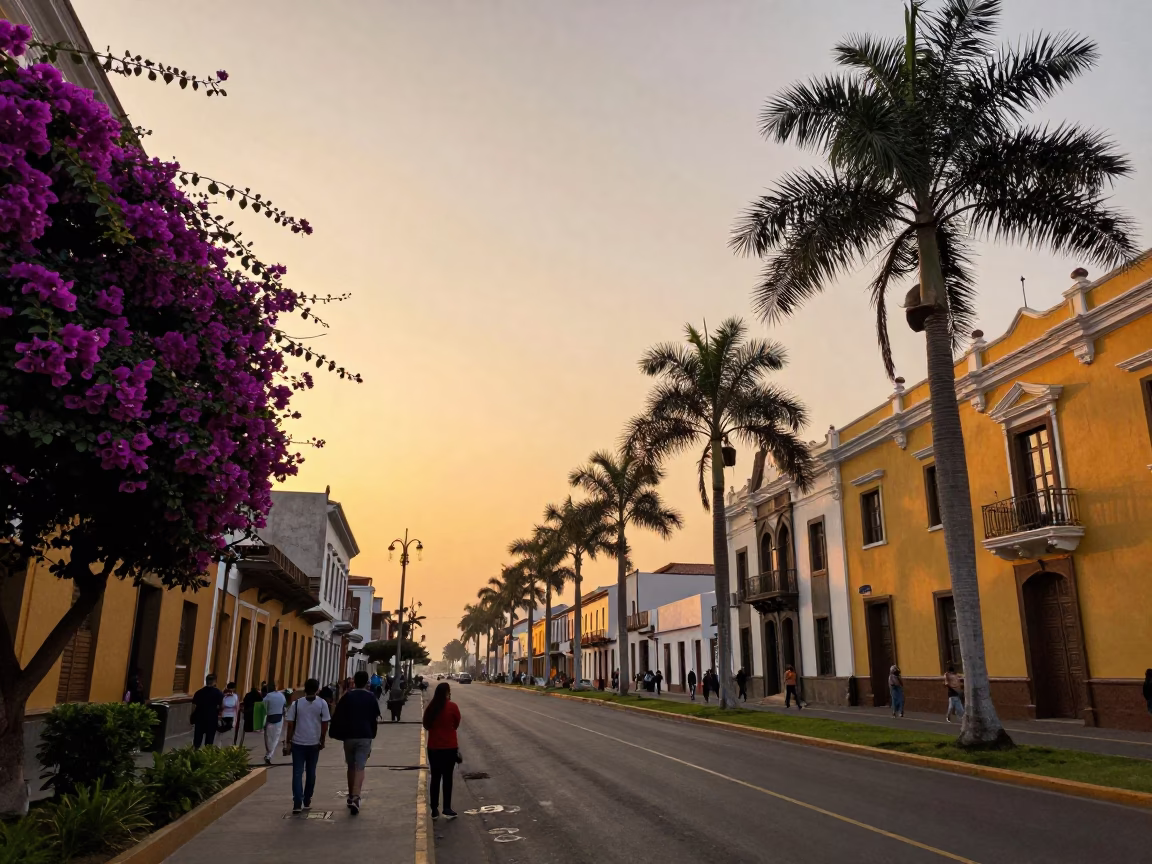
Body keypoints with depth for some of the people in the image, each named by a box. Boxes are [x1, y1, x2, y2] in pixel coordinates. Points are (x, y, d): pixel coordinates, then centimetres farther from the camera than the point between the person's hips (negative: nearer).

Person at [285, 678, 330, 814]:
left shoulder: (296, 704, -2)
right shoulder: (322, 703, -3)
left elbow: (290, 725, -3)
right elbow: (325, 724, -3)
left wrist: (288, 742, 4)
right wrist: (322, 741, 7)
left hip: (298, 743, -1)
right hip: (314, 743, 1)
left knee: (297, 773, 2)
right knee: (310, 772, 15)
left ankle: (297, 803, -7)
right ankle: (307, 800, 25)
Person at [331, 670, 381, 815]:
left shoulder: (347, 696, 0)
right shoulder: (371, 697, 1)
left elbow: (338, 717, -1)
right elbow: (375, 718, 7)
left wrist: (339, 735, 6)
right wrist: (372, 735, 18)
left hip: (349, 736, 1)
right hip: (365, 737, -1)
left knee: (351, 767, 16)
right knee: (360, 768, -3)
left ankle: (351, 797, 25)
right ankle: (355, 798, -19)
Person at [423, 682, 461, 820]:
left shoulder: (430, 708, -3)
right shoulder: (452, 707, -13)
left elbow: (426, 725, 7)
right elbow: (457, 724, 1)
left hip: (433, 747, 3)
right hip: (449, 747, -3)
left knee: (435, 778, 11)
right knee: (447, 777, 6)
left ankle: (434, 810, 15)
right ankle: (447, 809, 6)